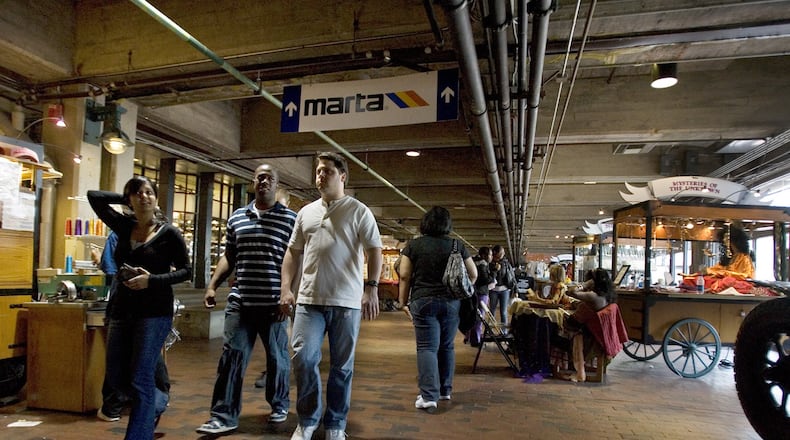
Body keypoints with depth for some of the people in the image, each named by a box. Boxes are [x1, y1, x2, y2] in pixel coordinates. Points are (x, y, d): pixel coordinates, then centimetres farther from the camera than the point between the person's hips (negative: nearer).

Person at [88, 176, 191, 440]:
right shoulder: (124, 226, 8)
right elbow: (94, 196, 11)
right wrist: (126, 200, 9)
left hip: (155, 312, -6)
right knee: (116, 378, 13)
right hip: (121, 309, 6)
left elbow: (186, 271, -4)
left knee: (140, 381, -7)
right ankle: (153, 405, 39)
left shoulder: (169, 232, -4)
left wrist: (152, 280, -16)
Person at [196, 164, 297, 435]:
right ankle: (224, 416, 12)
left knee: (277, 357, 11)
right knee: (231, 356, 3)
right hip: (240, 301, 3)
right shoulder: (236, 218, 11)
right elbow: (228, 257, 16)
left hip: (273, 303, -3)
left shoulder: (291, 219, -1)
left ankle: (279, 405, 31)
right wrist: (212, 285, 6)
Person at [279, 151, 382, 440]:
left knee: (342, 366, 7)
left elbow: (374, 251, -5)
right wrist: (285, 288, 6)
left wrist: (371, 288, -16)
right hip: (309, 299, 3)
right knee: (303, 358, -3)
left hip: (346, 301, -3)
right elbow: (293, 252, 16)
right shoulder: (306, 212, 14)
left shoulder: (358, 211, 0)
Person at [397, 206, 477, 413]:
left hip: (423, 301, -2)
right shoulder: (457, 246, 4)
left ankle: (429, 396, -9)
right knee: (447, 347, 14)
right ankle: (445, 390, 23)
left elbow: (405, 276, -3)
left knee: (427, 348, -2)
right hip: (451, 302, 3)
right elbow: (473, 274, 8)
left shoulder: (414, 245, -1)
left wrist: (404, 301, 5)